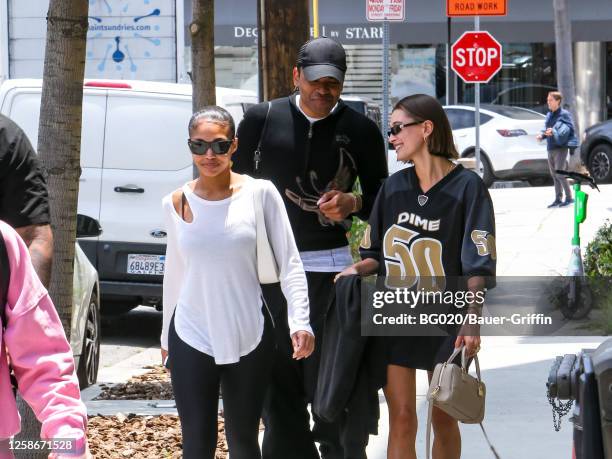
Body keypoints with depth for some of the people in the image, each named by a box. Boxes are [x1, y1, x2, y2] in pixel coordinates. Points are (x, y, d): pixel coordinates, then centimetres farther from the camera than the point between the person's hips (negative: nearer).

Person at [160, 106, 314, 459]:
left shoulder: (259, 193, -3)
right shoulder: (177, 203, 3)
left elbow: (290, 264, -4)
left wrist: (300, 321, -15)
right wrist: (167, 335, 18)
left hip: (249, 338, -1)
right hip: (192, 338, 1)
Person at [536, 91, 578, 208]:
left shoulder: (564, 114, -7)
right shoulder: (549, 115, 15)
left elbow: (567, 128, -18)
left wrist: (554, 132, -32)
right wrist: (542, 135, -3)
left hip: (561, 148, -8)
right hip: (551, 149, 8)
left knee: (559, 174, -13)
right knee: (554, 175, 9)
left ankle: (569, 197, -4)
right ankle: (558, 199, 15)